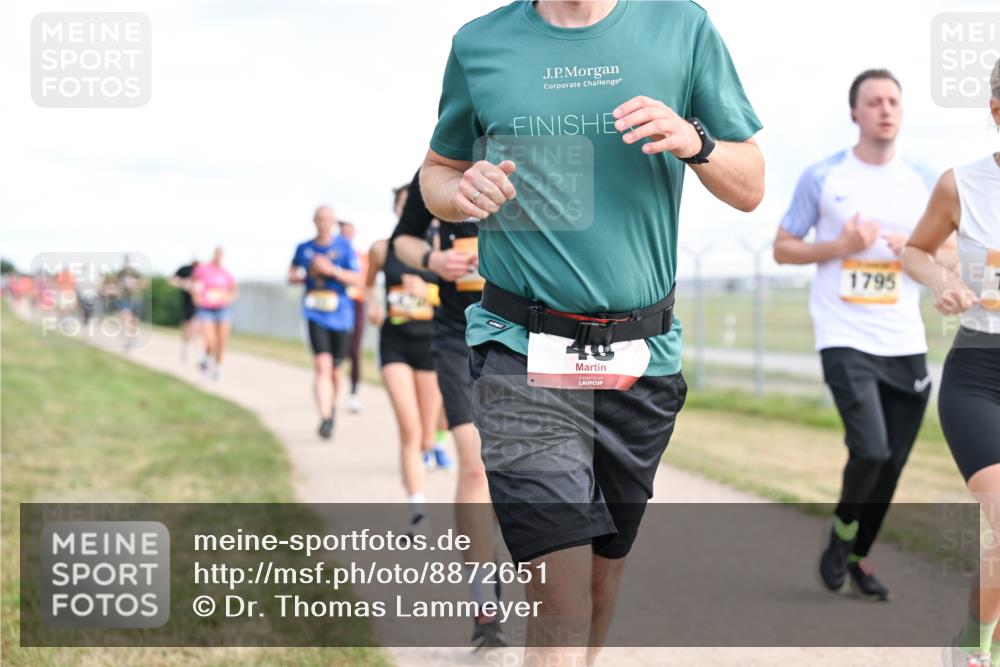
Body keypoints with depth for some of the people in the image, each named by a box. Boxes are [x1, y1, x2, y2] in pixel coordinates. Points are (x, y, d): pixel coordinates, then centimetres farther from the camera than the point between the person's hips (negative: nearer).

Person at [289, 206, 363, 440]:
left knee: (334, 371, 12)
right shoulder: (303, 248, 6)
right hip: (316, 314, 0)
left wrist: (332, 270, -18)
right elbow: (291, 275, 21)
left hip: (340, 314, 0)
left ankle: (331, 407, 39)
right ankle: (325, 419, -22)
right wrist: (303, 275, -1)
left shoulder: (344, 246, -1)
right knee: (322, 366, -18)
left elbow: (358, 280, -6)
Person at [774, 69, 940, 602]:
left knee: (892, 464, 5)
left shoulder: (923, 182, 9)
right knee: (871, 451, -17)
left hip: (905, 343, 4)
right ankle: (841, 532, 12)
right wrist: (840, 246, -12)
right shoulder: (823, 177, 0)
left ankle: (859, 556, 27)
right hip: (845, 338, -4)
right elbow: (782, 249, 4)